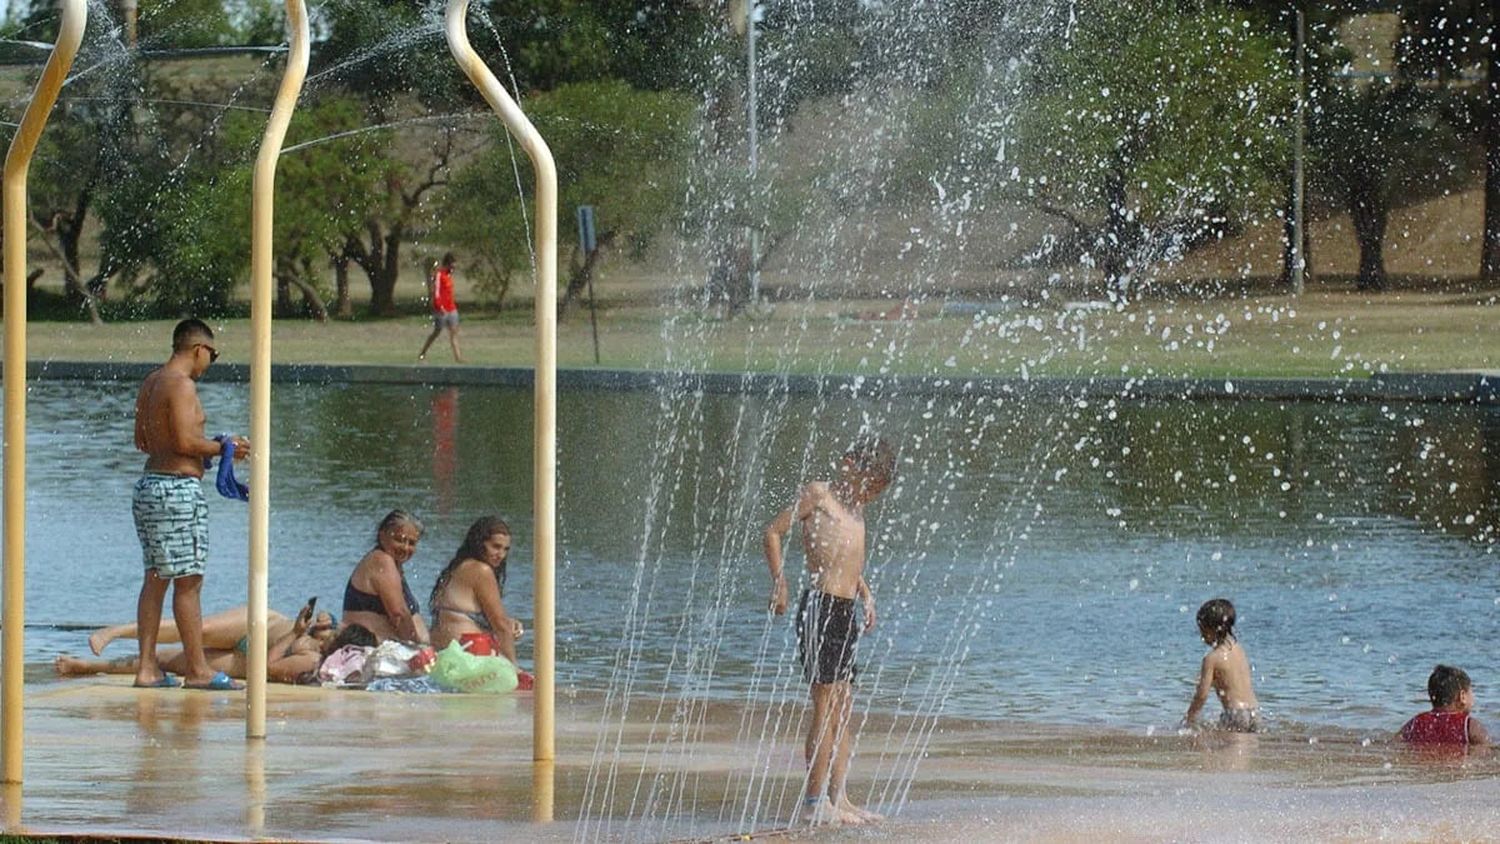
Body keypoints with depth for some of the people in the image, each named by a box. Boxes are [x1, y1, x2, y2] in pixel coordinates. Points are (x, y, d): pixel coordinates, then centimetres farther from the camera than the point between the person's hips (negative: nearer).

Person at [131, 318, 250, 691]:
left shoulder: (151, 382, 15)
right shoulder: (182, 384, -13)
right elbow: (186, 441, -20)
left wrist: (207, 448, 21)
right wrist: (224, 448, -5)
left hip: (149, 484, 10)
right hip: (178, 488, -10)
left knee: (156, 578, 11)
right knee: (188, 582, -5)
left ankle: (147, 666, 10)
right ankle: (197, 668, -3)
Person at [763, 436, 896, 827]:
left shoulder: (856, 507, 20)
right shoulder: (818, 494, -3)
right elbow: (774, 531, -5)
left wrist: (865, 593, 20)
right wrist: (779, 583, -12)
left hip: (845, 611, 9)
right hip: (820, 606, -9)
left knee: (845, 711, 8)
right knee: (826, 704, -10)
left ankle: (838, 798, 12)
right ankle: (815, 802, -9)